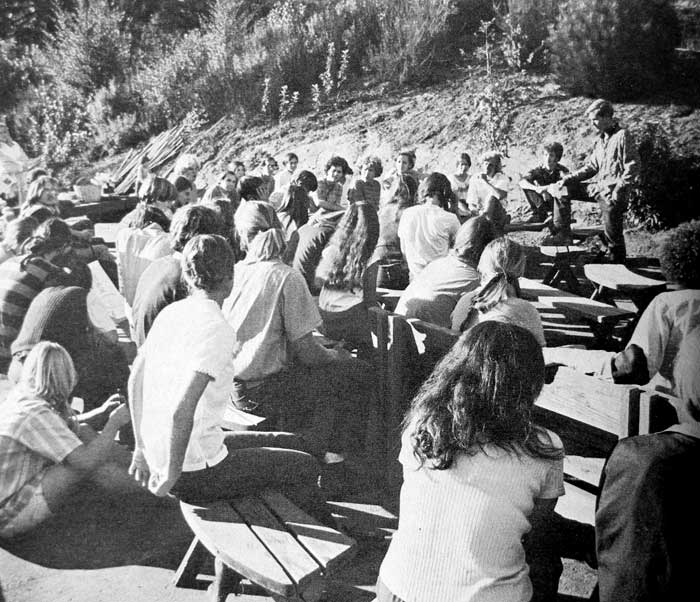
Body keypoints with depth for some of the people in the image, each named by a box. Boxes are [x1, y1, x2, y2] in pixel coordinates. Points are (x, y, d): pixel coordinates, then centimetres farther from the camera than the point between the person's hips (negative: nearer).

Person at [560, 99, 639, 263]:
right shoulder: (600, 140, 16)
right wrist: (569, 178, 5)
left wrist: (619, 189, -19)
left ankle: (617, 261, 15)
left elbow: (633, 166, -13)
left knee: (612, 232, -4)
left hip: (612, 191, -8)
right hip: (598, 186, 8)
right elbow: (591, 167, 17)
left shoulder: (622, 136, -9)